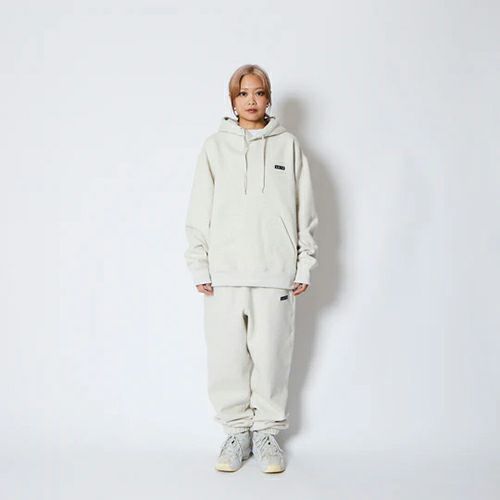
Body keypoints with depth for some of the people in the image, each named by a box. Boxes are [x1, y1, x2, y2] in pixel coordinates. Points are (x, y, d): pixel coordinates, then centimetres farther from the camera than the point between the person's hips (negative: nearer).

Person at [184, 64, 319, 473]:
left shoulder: (287, 144, 7)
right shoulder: (215, 147, 7)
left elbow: (305, 209, 7)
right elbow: (200, 212, 6)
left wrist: (305, 265, 2)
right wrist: (199, 267, 0)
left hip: (275, 272, 0)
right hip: (224, 273, 1)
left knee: (272, 356, 3)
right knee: (227, 358, 3)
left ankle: (267, 431, 21)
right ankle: (237, 430, 20)